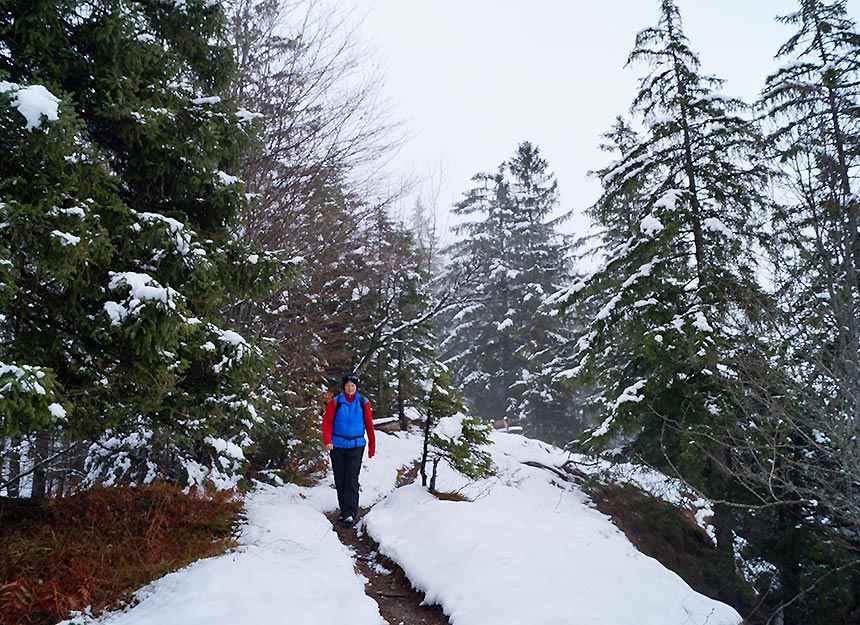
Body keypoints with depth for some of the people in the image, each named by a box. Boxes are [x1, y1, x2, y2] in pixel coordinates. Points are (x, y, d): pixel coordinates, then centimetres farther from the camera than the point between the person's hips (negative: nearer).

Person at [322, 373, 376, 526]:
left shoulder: (363, 403, 0)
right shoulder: (336, 402, -1)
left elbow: (369, 426, 4)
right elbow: (327, 422, -3)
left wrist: (372, 448, 5)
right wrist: (327, 441, -18)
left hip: (356, 446, -1)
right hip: (337, 446, 2)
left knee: (351, 479, -8)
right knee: (340, 479, 8)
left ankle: (350, 513, -9)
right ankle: (344, 510, 21)